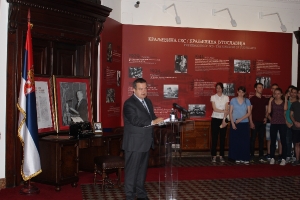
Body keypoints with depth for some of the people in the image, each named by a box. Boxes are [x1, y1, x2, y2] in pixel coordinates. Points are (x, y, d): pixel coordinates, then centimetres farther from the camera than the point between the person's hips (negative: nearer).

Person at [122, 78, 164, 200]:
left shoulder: (147, 101, 14)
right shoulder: (129, 103, -14)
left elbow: (152, 117, 15)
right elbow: (135, 121, -25)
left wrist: (158, 120, -6)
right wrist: (152, 122, -28)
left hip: (145, 142, 8)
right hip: (134, 143, -8)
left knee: (142, 169, 16)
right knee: (132, 170, 0)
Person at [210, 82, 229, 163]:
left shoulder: (226, 97, 4)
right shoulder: (213, 97, 2)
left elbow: (226, 110, -3)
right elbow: (214, 109, -7)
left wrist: (224, 120, -12)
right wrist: (223, 111, -10)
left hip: (223, 119, 1)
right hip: (215, 119, -1)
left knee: (223, 138, 3)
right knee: (214, 138, -1)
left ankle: (221, 156, 10)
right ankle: (213, 156, 4)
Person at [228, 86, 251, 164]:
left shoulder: (247, 101, 6)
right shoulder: (233, 100, 4)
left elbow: (249, 113, 1)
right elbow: (230, 112, 1)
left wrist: (240, 119, -11)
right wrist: (232, 123, -8)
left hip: (244, 123, 1)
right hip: (235, 123, -1)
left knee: (245, 141, -3)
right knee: (235, 141, -1)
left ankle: (244, 158, 2)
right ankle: (237, 158, 6)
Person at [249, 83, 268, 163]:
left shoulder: (265, 99, 12)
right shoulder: (252, 99, -2)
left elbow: (266, 110, 17)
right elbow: (250, 111, -5)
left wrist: (265, 118, -1)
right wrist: (251, 122, -11)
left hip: (262, 122, 4)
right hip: (255, 121, -4)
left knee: (261, 139, 6)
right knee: (253, 139, -1)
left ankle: (261, 156, 11)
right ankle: (252, 156, 4)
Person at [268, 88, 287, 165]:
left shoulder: (283, 101, 6)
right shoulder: (272, 101, 6)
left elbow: (285, 109, -14)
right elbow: (269, 111, -5)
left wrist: (285, 99, -8)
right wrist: (270, 101, -7)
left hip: (282, 124, 0)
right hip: (273, 124, 1)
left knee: (283, 141, -3)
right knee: (273, 141, 3)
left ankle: (283, 159, 0)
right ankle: (272, 158, 10)